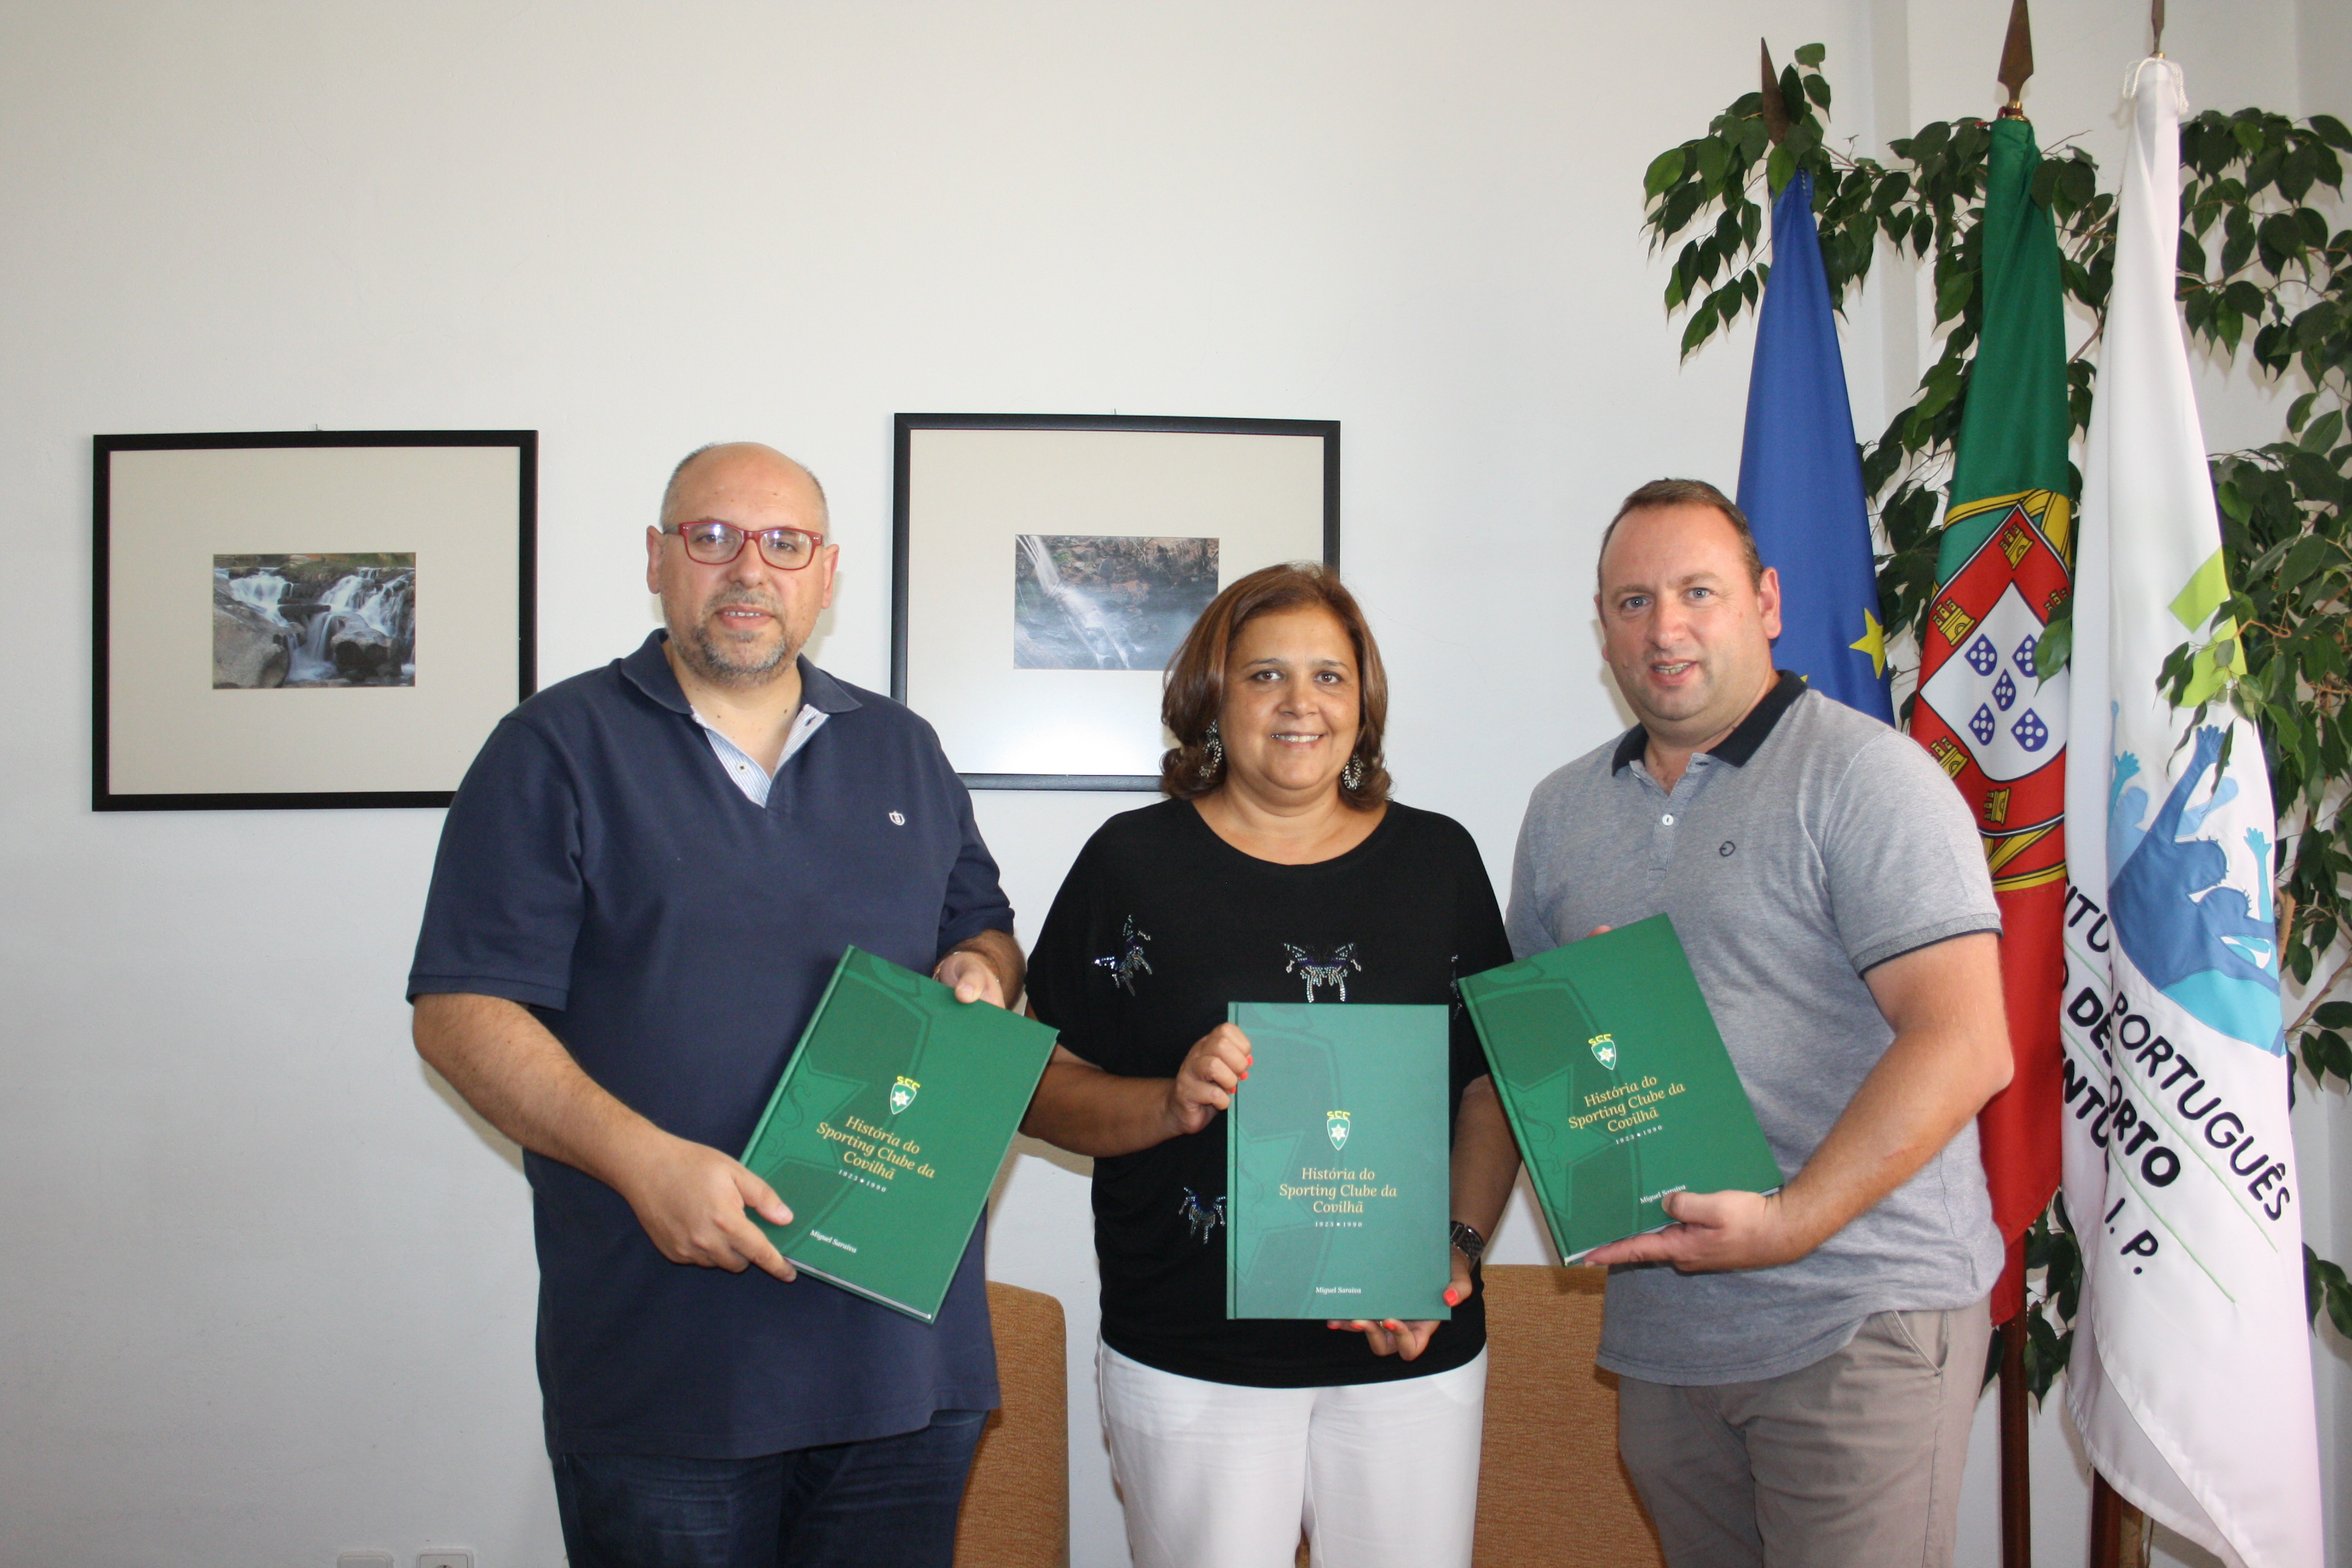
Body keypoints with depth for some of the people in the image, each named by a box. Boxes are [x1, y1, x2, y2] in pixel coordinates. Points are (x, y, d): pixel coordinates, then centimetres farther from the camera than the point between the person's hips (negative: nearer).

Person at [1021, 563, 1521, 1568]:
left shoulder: (1438, 859, 7)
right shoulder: (1134, 862, 0)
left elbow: (1494, 1085, 8)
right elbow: (1039, 1087, 0)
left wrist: (1458, 1250, -6)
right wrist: (1170, 1105, -18)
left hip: (1414, 1357, 2)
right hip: (1191, 1361, -2)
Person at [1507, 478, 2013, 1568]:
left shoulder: (1863, 777, -8)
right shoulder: (1563, 811, 12)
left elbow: (1965, 1044, -16)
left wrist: (1786, 1223, -23)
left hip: (1857, 1324, -5)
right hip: (1657, 1330, 6)